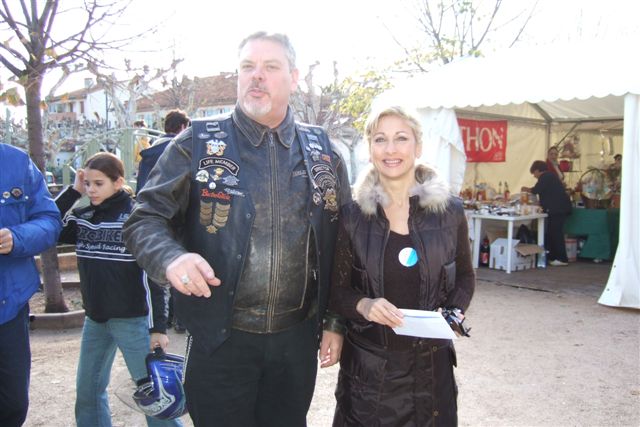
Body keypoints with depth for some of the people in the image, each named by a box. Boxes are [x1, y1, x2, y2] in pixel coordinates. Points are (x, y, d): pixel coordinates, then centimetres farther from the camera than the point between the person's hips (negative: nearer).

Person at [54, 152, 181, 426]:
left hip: (132, 319, -6)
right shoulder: (83, 218, 5)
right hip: (94, 318, 6)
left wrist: (158, 326, -14)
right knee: (87, 391, 16)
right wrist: (72, 191, -3)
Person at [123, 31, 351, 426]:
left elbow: (341, 244, 8)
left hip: (297, 339, 3)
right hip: (220, 341, -2)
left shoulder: (322, 153, 4)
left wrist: (336, 322, 6)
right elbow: (145, 220, -5)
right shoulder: (198, 143, -3)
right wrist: (171, 258, -26)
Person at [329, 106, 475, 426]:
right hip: (367, 366, -1)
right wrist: (364, 305, -18)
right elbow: (337, 291, 2)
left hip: (431, 364, 1)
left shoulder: (450, 211, -1)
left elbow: (465, 278, 12)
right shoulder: (352, 216, -4)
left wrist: (454, 312, -6)